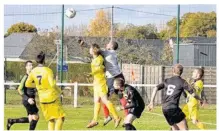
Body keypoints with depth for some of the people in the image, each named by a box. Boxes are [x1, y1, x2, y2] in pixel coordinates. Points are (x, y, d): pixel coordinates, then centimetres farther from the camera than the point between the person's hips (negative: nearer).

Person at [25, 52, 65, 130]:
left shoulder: (33, 71, 0)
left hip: (42, 99, 6)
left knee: (51, 120, 14)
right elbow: (52, 84, -22)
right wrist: (59, 91, -4)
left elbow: (27, 84, 11)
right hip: (52, 97, -5)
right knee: (60, 118, 1)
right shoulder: (47, 70, -15)